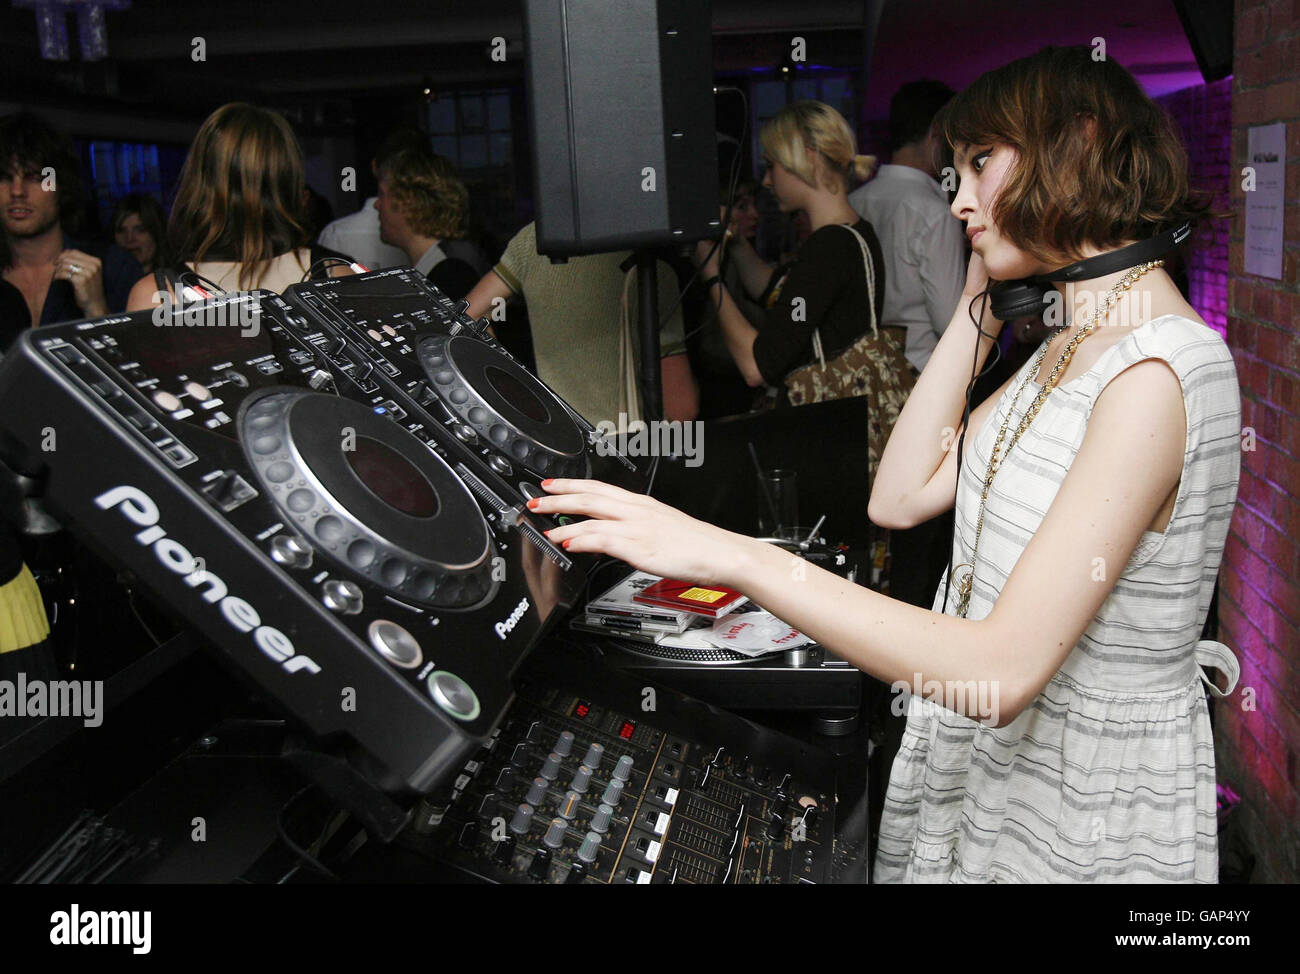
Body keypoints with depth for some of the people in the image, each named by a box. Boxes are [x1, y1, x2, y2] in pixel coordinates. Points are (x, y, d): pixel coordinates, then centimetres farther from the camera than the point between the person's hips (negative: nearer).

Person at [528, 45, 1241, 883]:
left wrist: (736, 557, -36)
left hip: (1087, 815, -8)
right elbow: (900, 497, 2)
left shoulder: (1156, 372, -26)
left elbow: (1004, 671, -33)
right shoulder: (1076, 342, 5)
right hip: (995, 760, 8)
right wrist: (977, 311, -1)